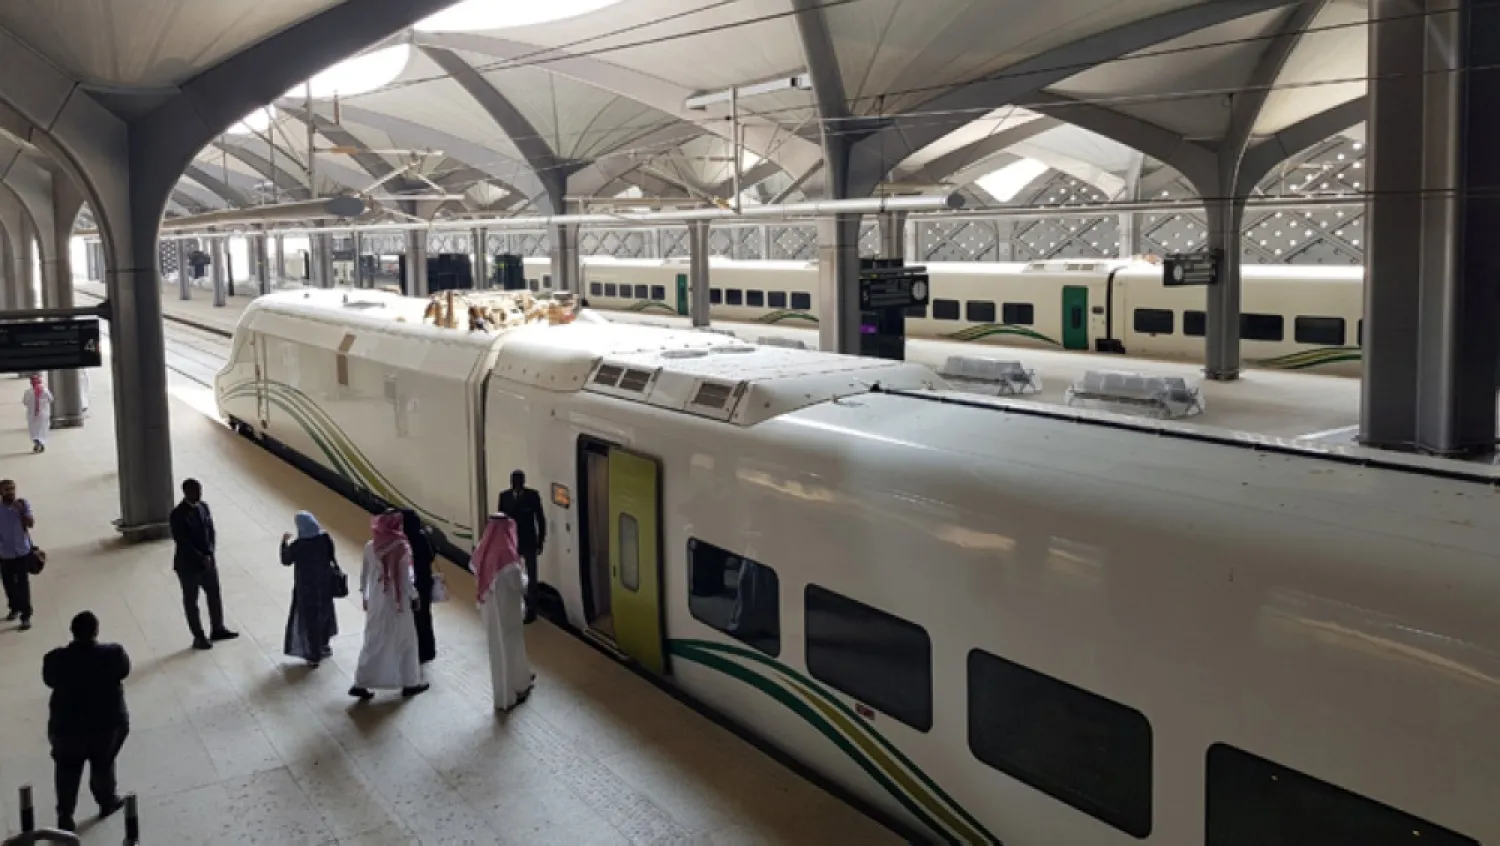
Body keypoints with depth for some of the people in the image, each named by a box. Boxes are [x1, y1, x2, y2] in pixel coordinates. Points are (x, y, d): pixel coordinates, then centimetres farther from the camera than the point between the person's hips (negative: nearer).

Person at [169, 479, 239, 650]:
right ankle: (199, 637, 18)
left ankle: (217, 629, 31)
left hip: (208, 561, 6)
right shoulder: (178, 514, -18)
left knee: (215, 595, 15)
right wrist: (201, 558, -20)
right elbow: (182, 542, -20)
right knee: (191, 601, 8)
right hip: (188, 565, -6)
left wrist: (209, 554, -7)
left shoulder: (204, 507, 1)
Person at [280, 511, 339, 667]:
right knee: (323, 612, 26)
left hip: (306, 587, -4)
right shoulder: (325, 538, -14)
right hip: (325, 583, 4)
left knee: (309, 618, 11)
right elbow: (332, 558, -2)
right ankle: (323, 645, 44)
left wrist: (284, 542, 6)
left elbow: (286, 561, -7)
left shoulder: (296, 546, -25)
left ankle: (314, 655, 21)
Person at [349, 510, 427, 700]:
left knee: (373, 642, 12)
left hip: (377, 601, 5)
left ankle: (360, 684, 7)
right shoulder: (402, 546, -15)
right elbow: (406, 576, -12)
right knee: (405, 642, 9)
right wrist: (414, 597, -1)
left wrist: (365, 596, 19)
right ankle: (410, 683, 18)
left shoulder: (370, 546, 1)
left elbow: (364, 573, 8)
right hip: (398, 601, -5)